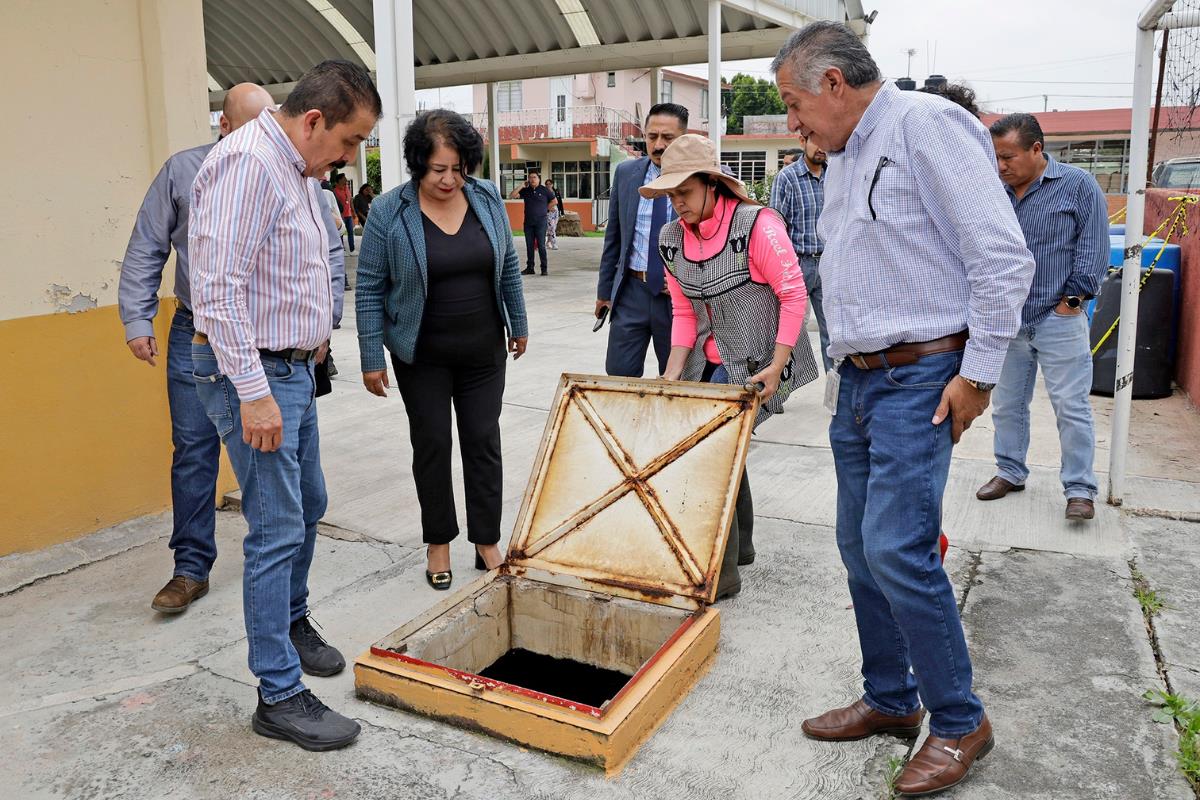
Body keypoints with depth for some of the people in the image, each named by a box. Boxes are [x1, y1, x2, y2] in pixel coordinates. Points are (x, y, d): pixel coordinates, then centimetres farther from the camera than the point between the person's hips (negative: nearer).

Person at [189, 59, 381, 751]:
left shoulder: (299, 169, 13)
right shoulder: (247, 162, -19)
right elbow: (220, 287, -25)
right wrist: (253, 392, -26)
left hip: (293, 365, 10)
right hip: (255, 374, -10)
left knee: (308, 505, 20)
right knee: (277, 530, -6)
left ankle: (292, 621, 42)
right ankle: (280, 696, 6)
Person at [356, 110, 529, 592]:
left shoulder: (487, 198, -3)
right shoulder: (390, 211, -12)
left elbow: (508, 266, 8)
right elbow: (369, 288, -8)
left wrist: (518, 324, 12)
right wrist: (372, 359, -8)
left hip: (483, 349, 3)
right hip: (423, 354, -2)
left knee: (483, 440, 7)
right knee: (431, 444, 7)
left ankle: (487, 543, 19)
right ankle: (438, 542, 23)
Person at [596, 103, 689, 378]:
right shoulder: (625, 173, 4)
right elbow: (613, 237, 10)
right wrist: (604, 290, 10)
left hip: (679, 295, -2)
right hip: (630, 291, 2)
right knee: (619, 375, 3)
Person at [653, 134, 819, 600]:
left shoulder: (756, 225, -17)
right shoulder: (672, 239, 3)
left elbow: (794, 295, -15)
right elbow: (684, 313, 7)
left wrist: (775, 367, -20)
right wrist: (673, 373, -3)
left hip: (755, 364, -7)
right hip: (710, 361, 7)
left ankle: (721, 574, 2)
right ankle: (739, 545, 38)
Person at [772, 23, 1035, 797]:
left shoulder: (928, 125, -12)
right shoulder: (843, 157, 16)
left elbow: (1005, 258, -16)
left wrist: (979, 374, -15)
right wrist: (844, 362, 18)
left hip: (920, 379, -9)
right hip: (857, 380, 9)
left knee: (896, 548, -12)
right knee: (861, 548, 11)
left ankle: (959, 721, 9)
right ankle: (890, 700, 27)